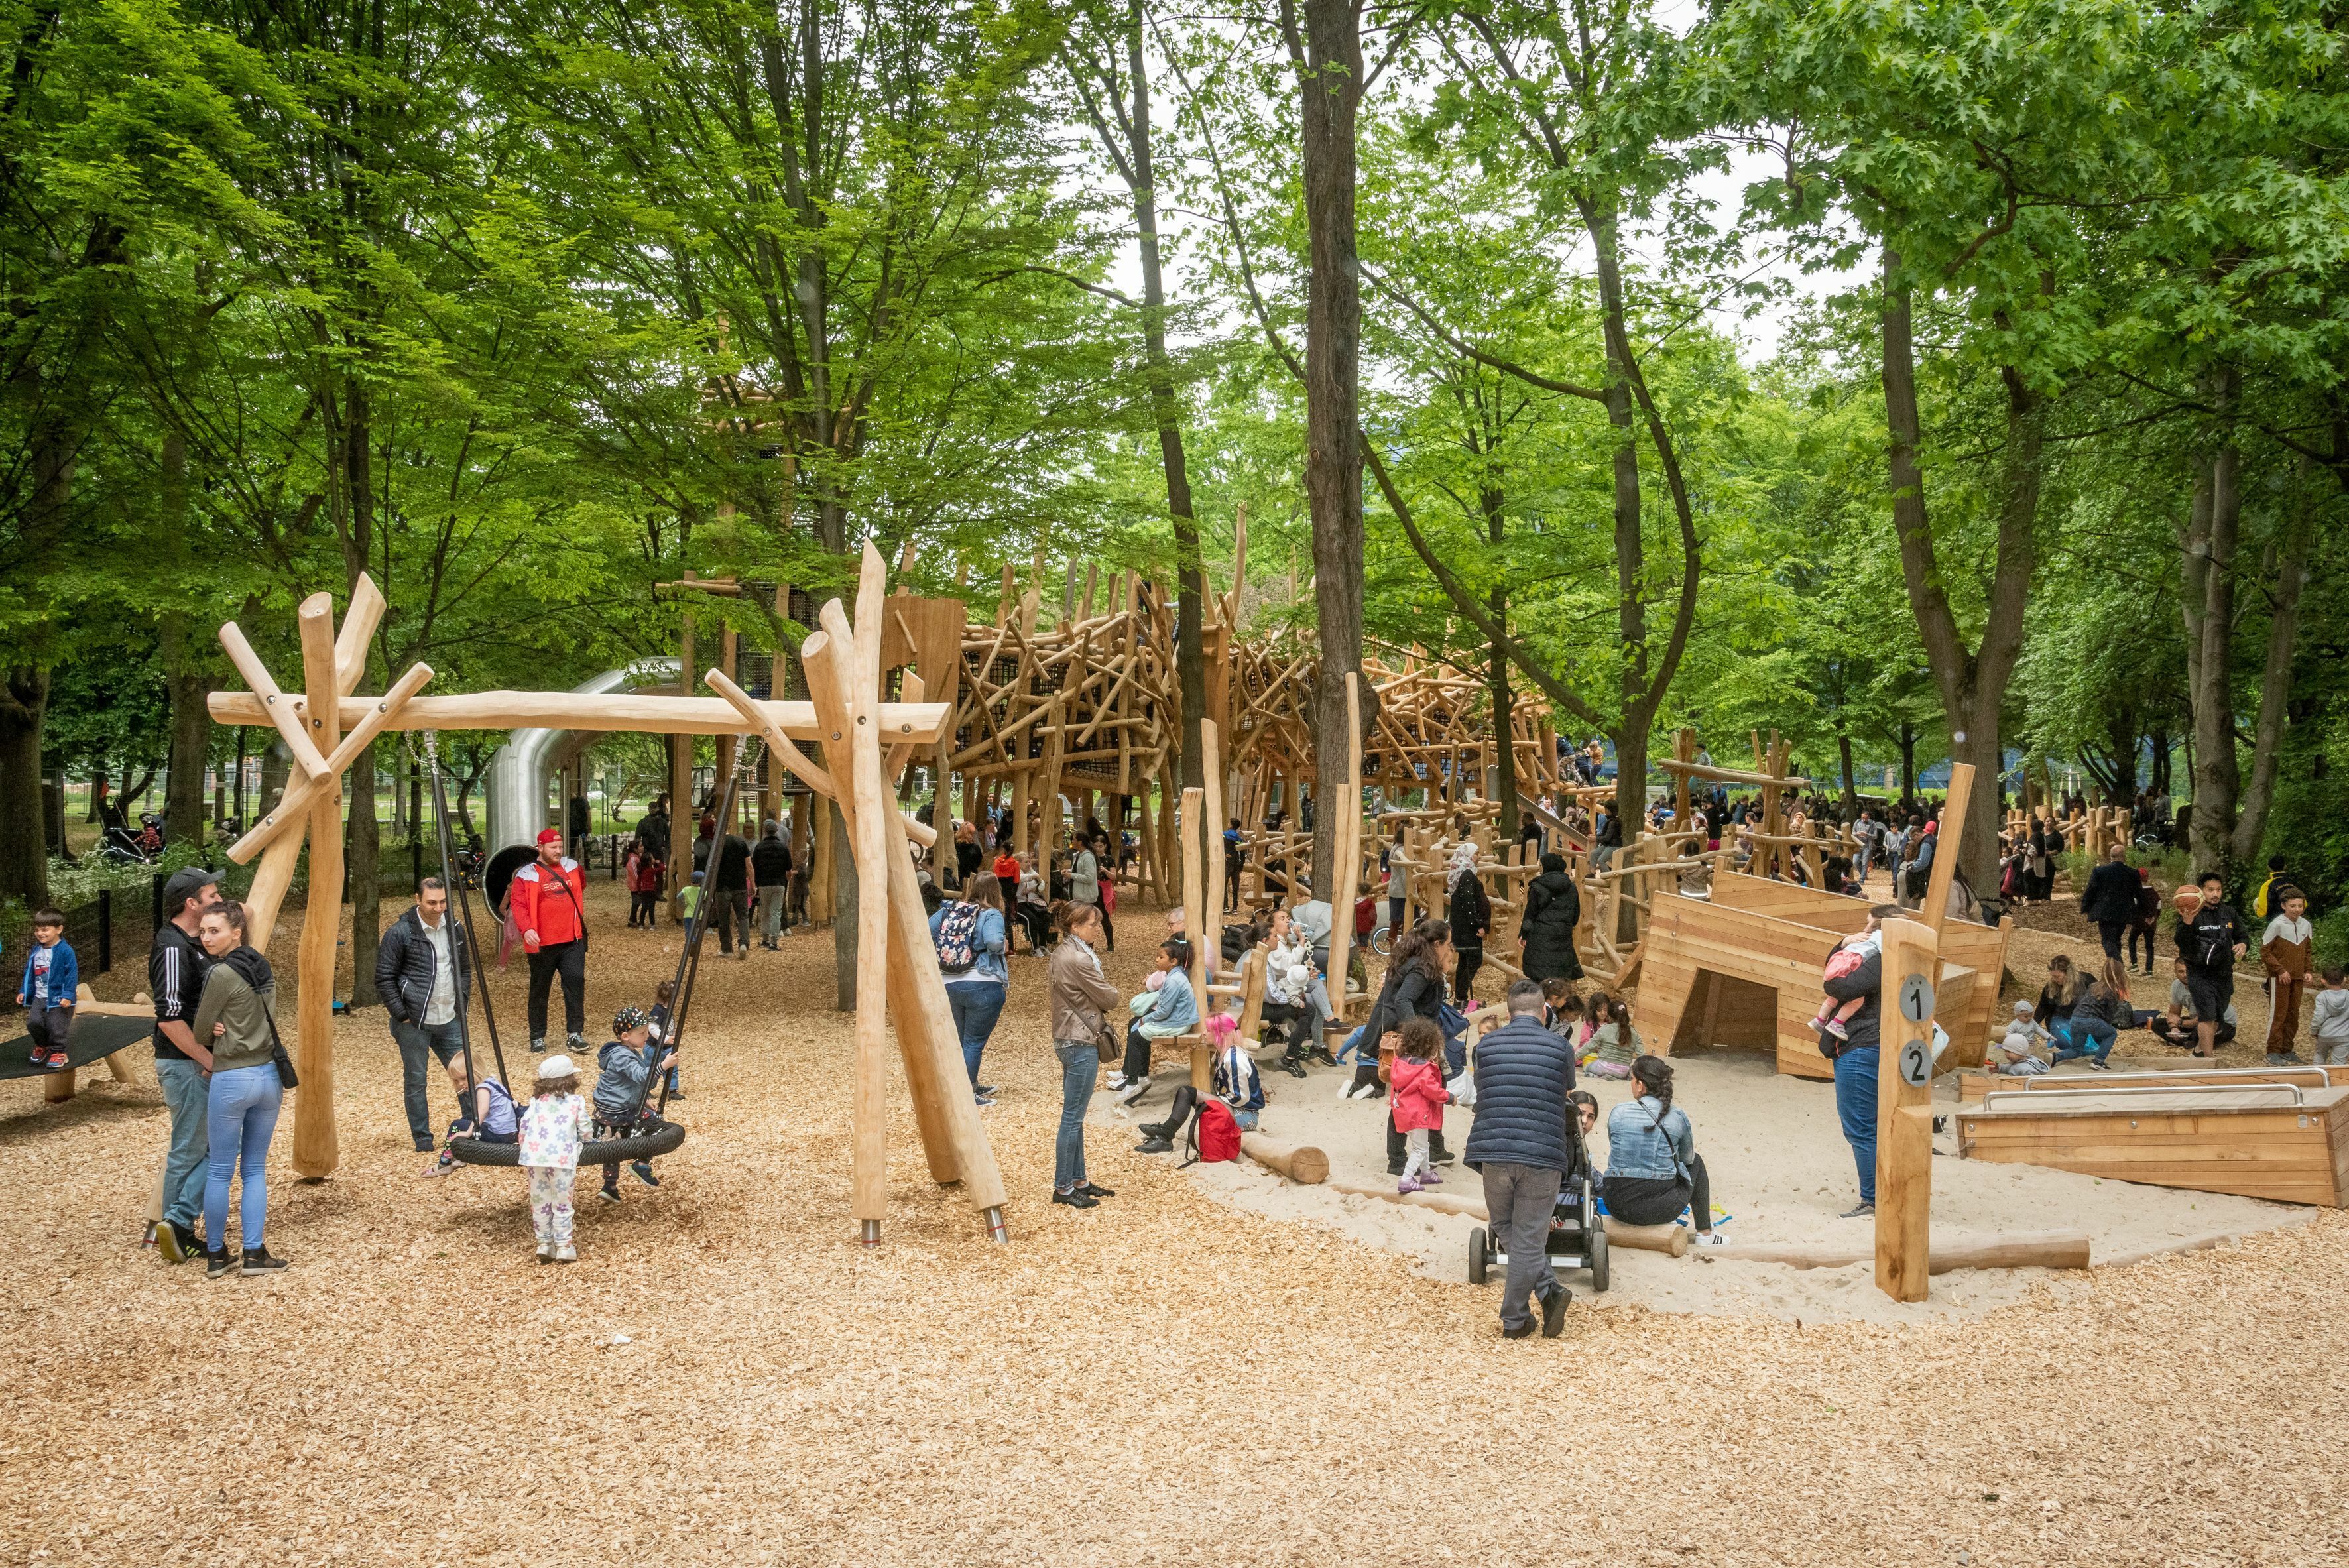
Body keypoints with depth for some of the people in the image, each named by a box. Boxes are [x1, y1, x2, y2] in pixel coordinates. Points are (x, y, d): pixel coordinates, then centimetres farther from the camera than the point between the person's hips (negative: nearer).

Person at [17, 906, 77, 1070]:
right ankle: (42, 1045, 23)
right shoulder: (36, 951, 7)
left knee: (57, 1027, -2)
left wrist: (68, 995, -19)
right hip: (39, 998, 6)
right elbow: (29, 973, 18)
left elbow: (72, 974, -16)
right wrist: (23, 991, 15)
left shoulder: (65, 951, -15)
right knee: (34, 1022, -2)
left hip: (58, 999, -6)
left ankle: (58, 1052, 13)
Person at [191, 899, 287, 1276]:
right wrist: (227, 1030, -1)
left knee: (219, 1171, 6)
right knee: (255, 1169, 10)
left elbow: (200, 1030, -5)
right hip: (269, 1075, 6)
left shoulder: (221, 974, -14)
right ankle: (253, 1254, 9)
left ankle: (216, 1256, 14)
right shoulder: (263, 969, 8)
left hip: (232, 1079, -6)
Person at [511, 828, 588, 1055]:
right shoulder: (526, 875, -4)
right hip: (542, 944, -3)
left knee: (576, 981, -10)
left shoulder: (572, 866, 11)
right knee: (539, 990, 8)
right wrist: (526, 928, -30)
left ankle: (575, 1034, -6)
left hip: (573, 941, 3)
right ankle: (538, 1038, 18)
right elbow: (518, 904, -14)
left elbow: (581, 886, 31)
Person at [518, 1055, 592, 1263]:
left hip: (534, 1155, 3)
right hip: (562, 1158, -3)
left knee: (539, 1202, 12)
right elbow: (585, 1133, 8)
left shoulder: (537, 1100, 17)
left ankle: (545, 1244, 17)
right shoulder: (576, 1101, 8)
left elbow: (524, 1126, 10)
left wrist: (526, 1147, 25)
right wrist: (582, 1141, 30)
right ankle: (564, 1248, 2)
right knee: (562, 1203, 2)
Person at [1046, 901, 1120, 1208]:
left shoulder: (1061, 954, 9)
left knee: (1074, 1115, 15)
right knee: (1073, 1117, -2)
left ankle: (1078, 1181, 22)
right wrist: (1107, 990, 8)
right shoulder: (1079, 960, -21)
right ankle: (1063, 1187, 4)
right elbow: (1110, 998, -14)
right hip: (1081, 1044, -10)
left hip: (1067, 1040, 10)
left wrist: (1095, 1001, 5)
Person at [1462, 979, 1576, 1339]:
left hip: (1494, 1152, 1)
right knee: (1528, 1240, 4)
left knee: (1505, 1227, 17)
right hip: (1543, 1156, -1)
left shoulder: (1486, 1045, 7)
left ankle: (1549, 1290, 6)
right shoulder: (1560, 1047, 4)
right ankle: (1513, 1319, 6)